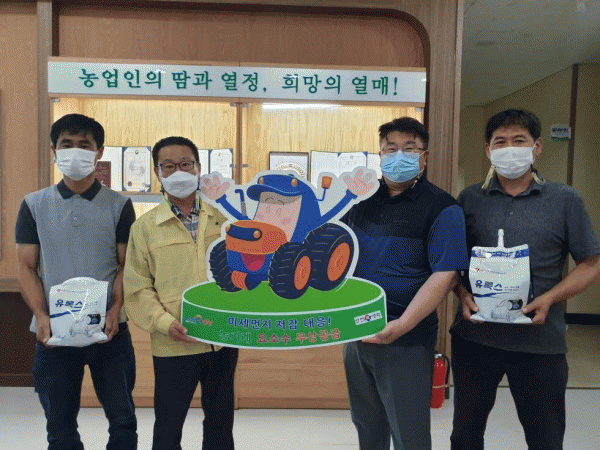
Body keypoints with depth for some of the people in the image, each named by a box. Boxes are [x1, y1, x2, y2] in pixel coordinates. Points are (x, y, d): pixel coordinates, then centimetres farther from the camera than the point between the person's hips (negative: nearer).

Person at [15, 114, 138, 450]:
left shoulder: (119, 205, 1)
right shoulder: (35, 205, 4)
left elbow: (126, 265, -1)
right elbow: (27, 267, 3)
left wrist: (114, 311, -15)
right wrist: (41, 317, -10)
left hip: (109, 331, -1)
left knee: (123, 419, 10)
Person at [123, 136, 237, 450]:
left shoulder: (223, 219, 6)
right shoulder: (145, 227, 0)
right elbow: (136, 287, -2)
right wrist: (165, 322, -15)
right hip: (174, 345, -2)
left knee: (221, 424, 18)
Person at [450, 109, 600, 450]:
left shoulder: (565, 200, 0)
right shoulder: (470, 200, 4)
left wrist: (549, 299, -15)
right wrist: (463, 294, -10)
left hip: (540, 340, -1)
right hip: (475, 336, 2)